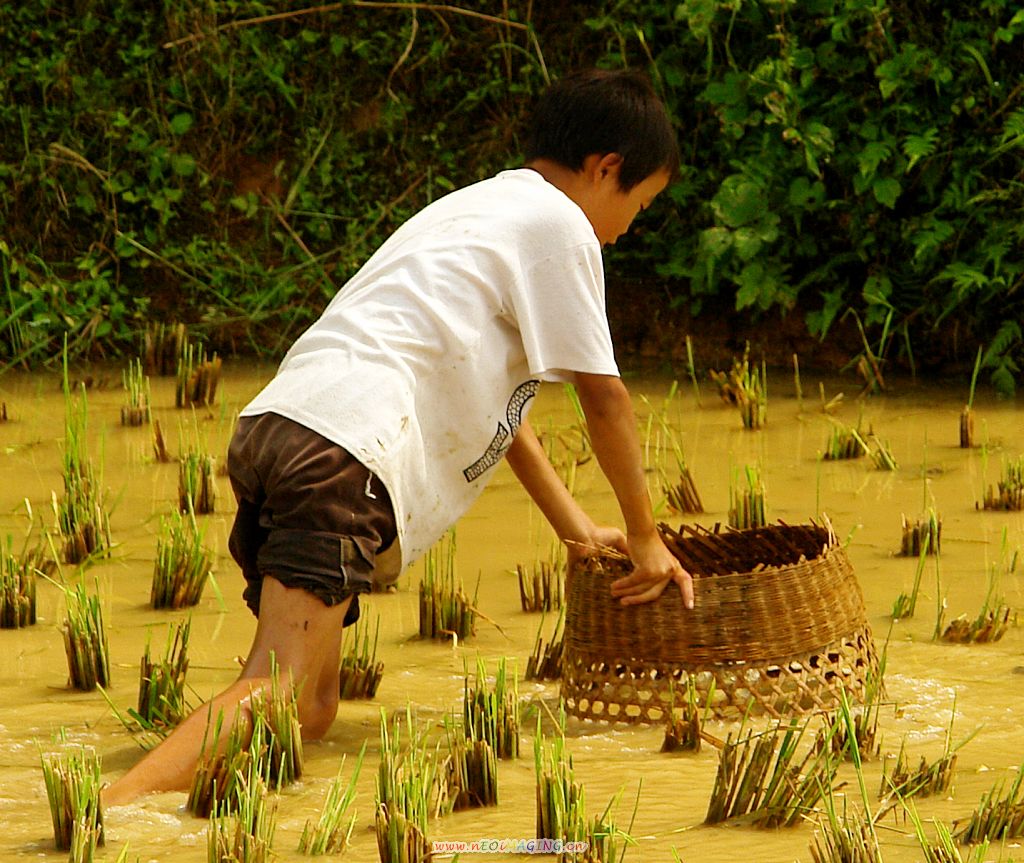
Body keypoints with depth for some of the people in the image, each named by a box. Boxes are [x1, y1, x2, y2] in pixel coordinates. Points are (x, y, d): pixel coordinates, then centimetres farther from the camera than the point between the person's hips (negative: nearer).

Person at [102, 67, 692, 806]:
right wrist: (646, 539, 20)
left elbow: (495, 393, 40)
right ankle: (114, 806, -45)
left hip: (276, 423, 9)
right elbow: (604, 396, 8)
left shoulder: (484, 207, 33)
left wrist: (576, 528, 41)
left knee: (313, 706, 9)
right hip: (348, 447, -9)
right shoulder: (558, 222, 6)